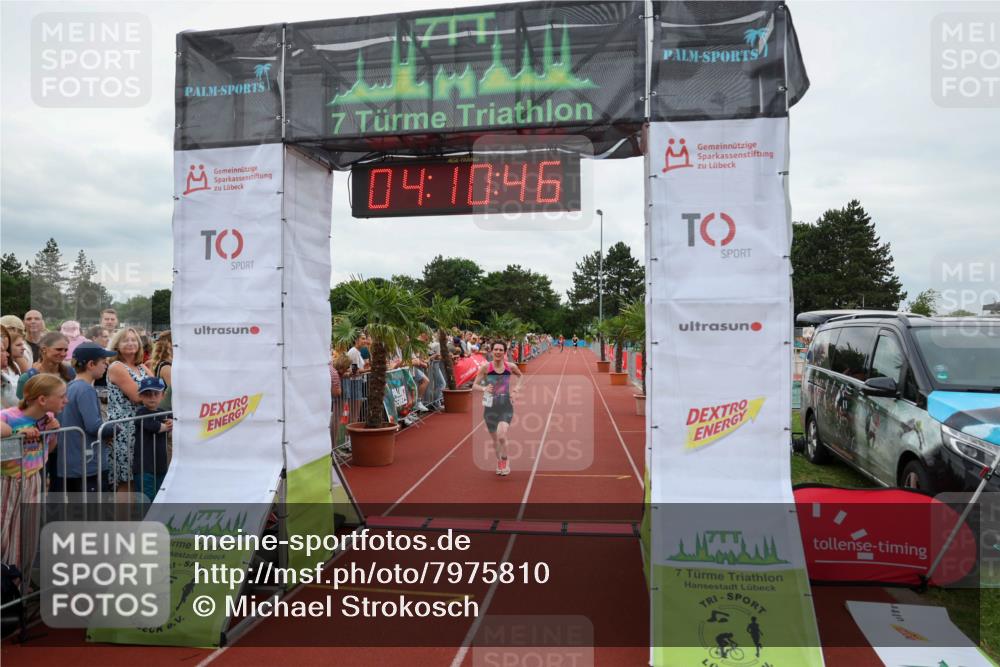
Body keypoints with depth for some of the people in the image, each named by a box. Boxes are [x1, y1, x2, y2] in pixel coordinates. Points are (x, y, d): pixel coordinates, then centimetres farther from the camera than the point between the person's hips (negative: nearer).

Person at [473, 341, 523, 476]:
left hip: (506, 406, -1)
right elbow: (474, 385, -4)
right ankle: (499, 462, 40)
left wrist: (516, 388, 1)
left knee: (502, 436, -20)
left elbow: (521, 376, 17)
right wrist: (484, 388, -24)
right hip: (490, 407, 1)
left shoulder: (510, 367, -4)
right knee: (495, 439, 13)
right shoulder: (486, 368, -8)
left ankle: (505, 461, 7)